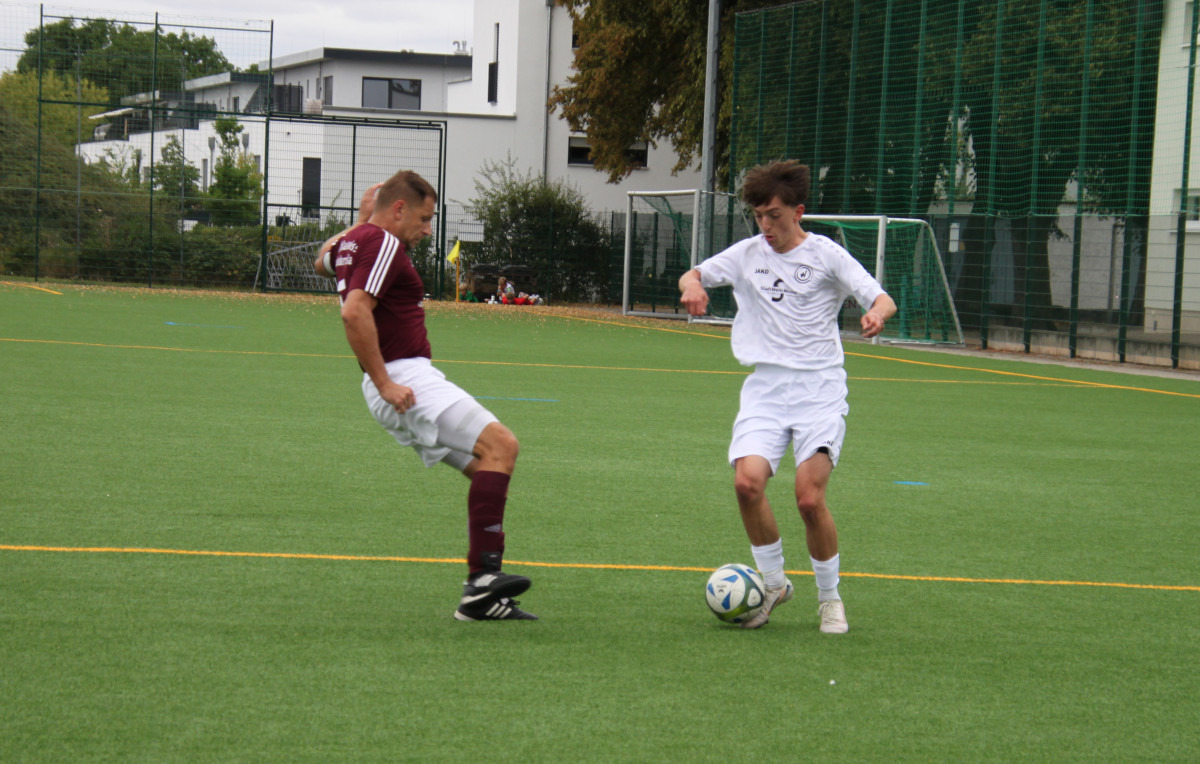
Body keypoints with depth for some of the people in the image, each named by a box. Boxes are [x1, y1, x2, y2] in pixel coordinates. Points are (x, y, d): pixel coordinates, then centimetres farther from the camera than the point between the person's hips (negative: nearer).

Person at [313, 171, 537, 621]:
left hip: (399, 385, 10)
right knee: (500, 446, -19)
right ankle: (483, 577, -25)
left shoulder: (351, 242, 19)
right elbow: (354, 311, -23)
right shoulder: (383, 243, -10)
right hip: (406, 377, -10)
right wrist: (384, 383, -20)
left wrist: (362, 220, 35)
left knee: (490, 468, 8)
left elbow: (322, 261, 44)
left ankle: (482, 599, 2)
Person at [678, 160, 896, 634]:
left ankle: (829, 598, 7)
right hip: (766, 386, 3)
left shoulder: (825, 255, 0)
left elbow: (882, 299, -5)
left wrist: (877, 314, -30)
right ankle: (772, 582, 3)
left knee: (810, 497, -15)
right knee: (748, 481, -19)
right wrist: (693, 285, -11)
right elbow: (694, 275, 14)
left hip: (820, 387, -3)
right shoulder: (748, 254, 10)